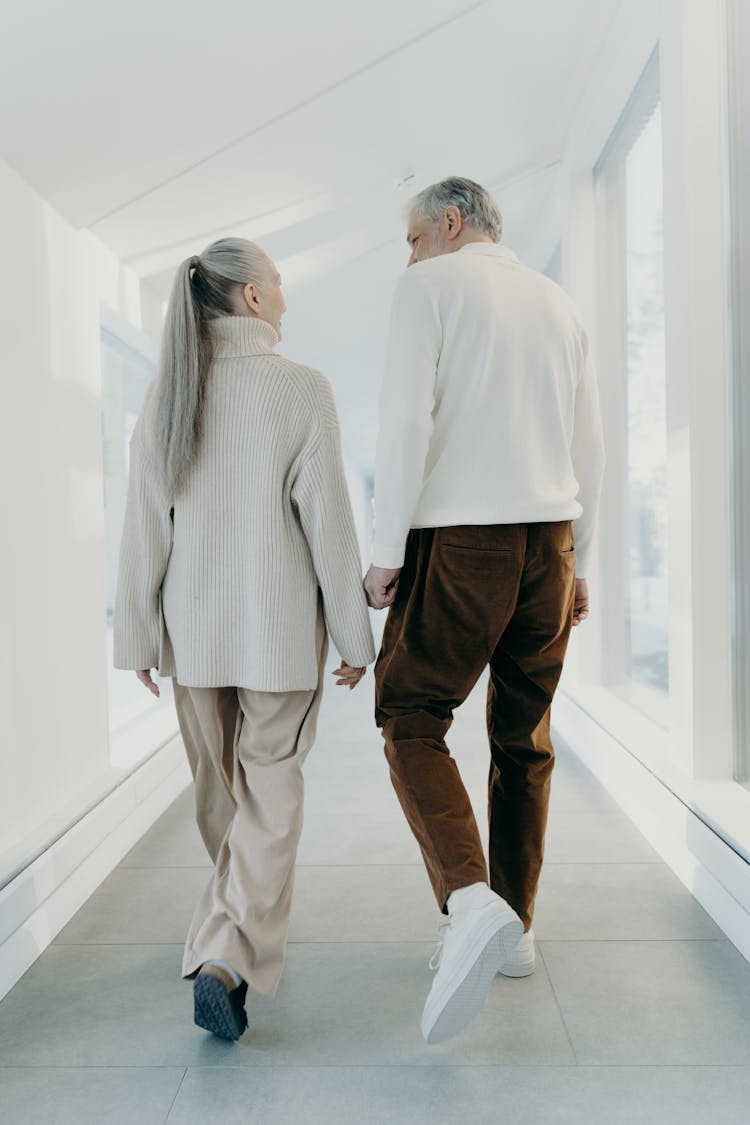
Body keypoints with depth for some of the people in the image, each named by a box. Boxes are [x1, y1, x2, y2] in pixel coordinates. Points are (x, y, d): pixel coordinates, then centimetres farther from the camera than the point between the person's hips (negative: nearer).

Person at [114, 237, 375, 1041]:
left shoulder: (166, 395, 0)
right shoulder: (303, 390, -11)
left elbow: (146, 528, 0)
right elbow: (328, 524, -11)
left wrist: (138, 635, 8)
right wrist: (354, 635, -3)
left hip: (193, 627, 4)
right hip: (280, 628, -4)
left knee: (218, 786, 21)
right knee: (270, 791, 8)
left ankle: (242, 921, 43)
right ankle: (226, 958, -4)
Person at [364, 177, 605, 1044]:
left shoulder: (431, 285, 3)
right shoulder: (556, 300, 20)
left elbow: (406, 419, -11)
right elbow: (588, 446, 18)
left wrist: (385, 550, -8)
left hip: (462, 536, -6)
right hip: (549, 536, 6)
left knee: (411, 718, 1)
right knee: (523, 737, 11)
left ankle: (472, 903, -18)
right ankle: (514, 928, 19)